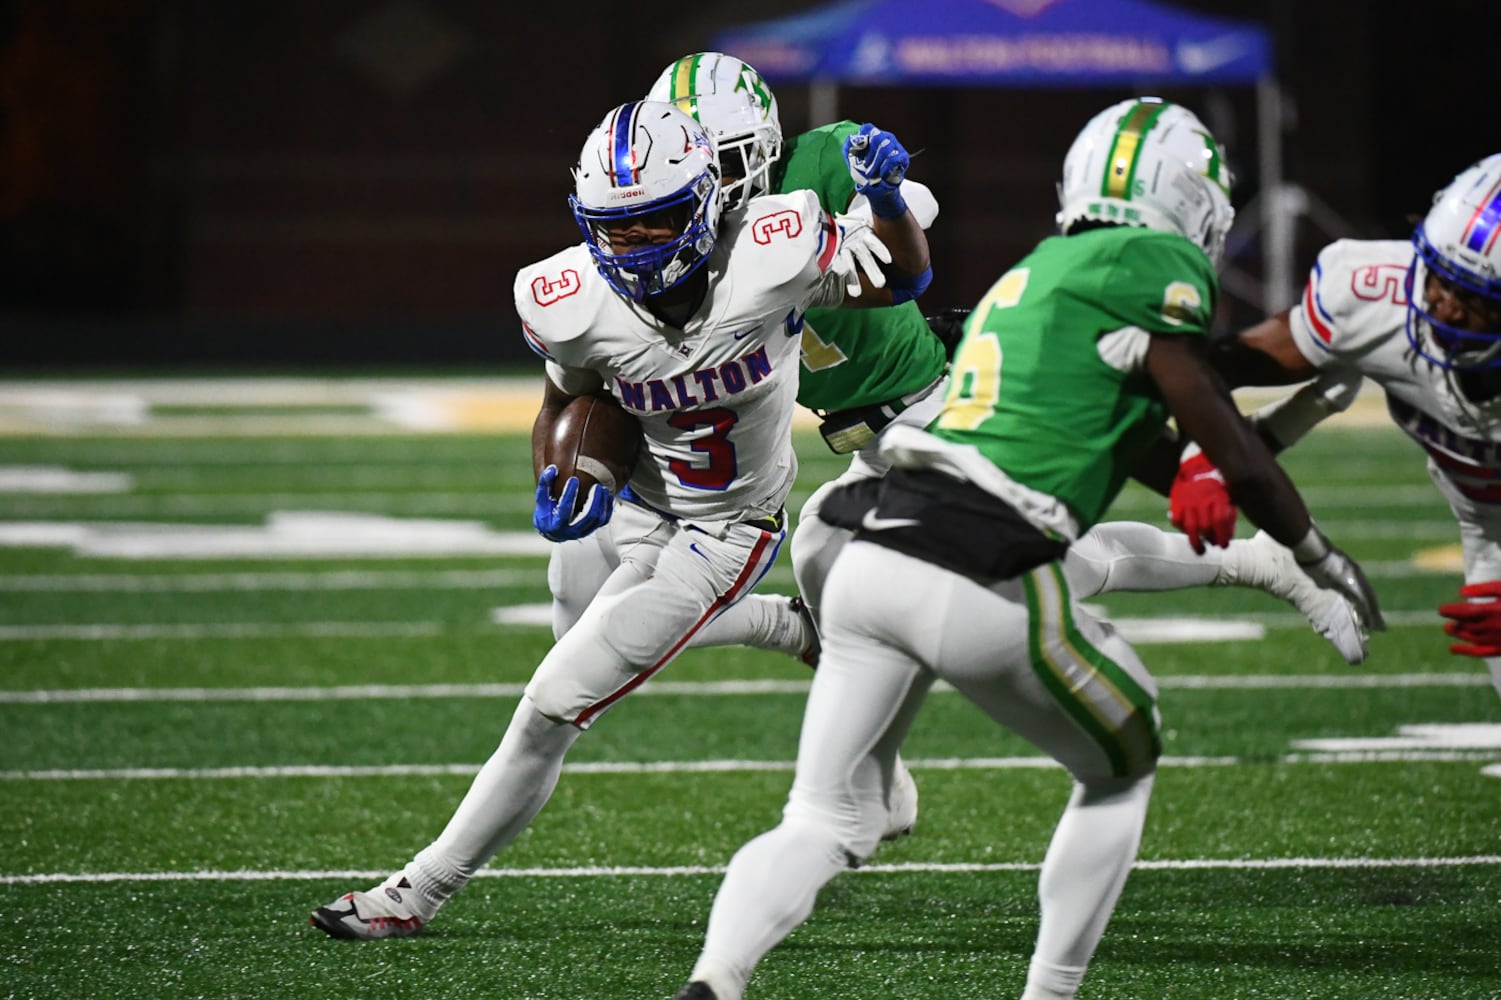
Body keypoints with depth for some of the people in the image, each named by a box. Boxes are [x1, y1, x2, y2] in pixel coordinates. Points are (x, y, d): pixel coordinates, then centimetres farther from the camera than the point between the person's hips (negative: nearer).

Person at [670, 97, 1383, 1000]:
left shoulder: (1038, 273, 26)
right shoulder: (1154, 268, 1)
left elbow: (1144, 447, 35)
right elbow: (1233, 455, 2)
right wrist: (1321, 560, 17)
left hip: (873, 556, 7)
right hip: (983, 588, -7)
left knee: (826, 825, 8)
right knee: (1122, 768, 19)